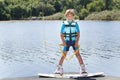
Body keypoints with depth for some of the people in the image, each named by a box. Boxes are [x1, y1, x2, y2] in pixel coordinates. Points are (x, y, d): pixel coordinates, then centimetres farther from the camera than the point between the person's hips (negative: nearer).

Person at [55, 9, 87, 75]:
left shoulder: (75, 24, 0)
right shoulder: (64, 24, 0)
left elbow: (78, 34, 2)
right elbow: (61, 34, 3)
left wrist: (77, 42, -8)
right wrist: (63, 42, -7)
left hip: (74, 41, 0)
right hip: (67, 41, 0)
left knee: (77, 54, -5)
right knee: (64, 55, 2)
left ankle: (82, 68, -1)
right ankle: (59, 68, 11)